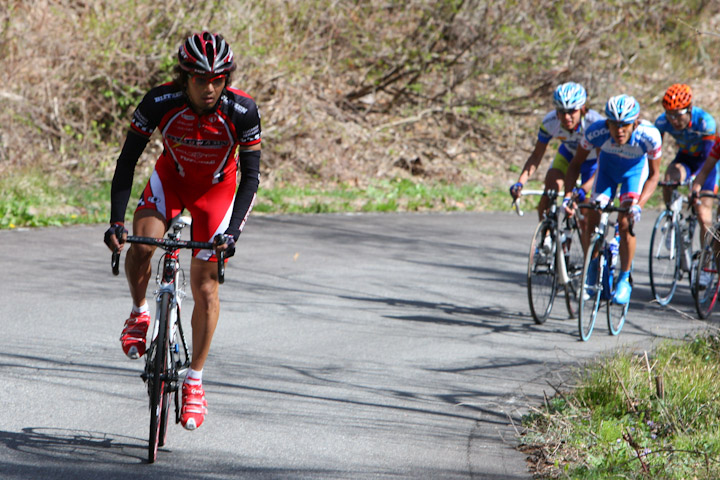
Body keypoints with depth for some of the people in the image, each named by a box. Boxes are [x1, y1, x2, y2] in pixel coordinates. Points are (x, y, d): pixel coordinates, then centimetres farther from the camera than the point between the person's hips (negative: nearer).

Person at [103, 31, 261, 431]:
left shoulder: (241, 110, -29)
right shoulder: (160, 102, -28)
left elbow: (251, 175, -22)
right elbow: (127, 161, -21)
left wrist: (232, 231, -32)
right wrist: (116, 220, -30)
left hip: (217, 188, 0)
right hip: (171, 177, 1)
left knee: (205, 287, -3)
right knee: (142, 244, -28)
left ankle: (194, 381, 12)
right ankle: (139, 313, 2)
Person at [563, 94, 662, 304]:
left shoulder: (649, 136, -38)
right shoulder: (596, 131, -36)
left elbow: (654, 175, -23)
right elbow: (576, 164, -20)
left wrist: (639, 205, -38)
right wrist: (568, 194, -35)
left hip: (635, 170, -2)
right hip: (607, 168, 2)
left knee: (625, 223, -19)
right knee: (592, 220, -10)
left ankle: (624, 280, -3)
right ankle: (592, 271, 15)